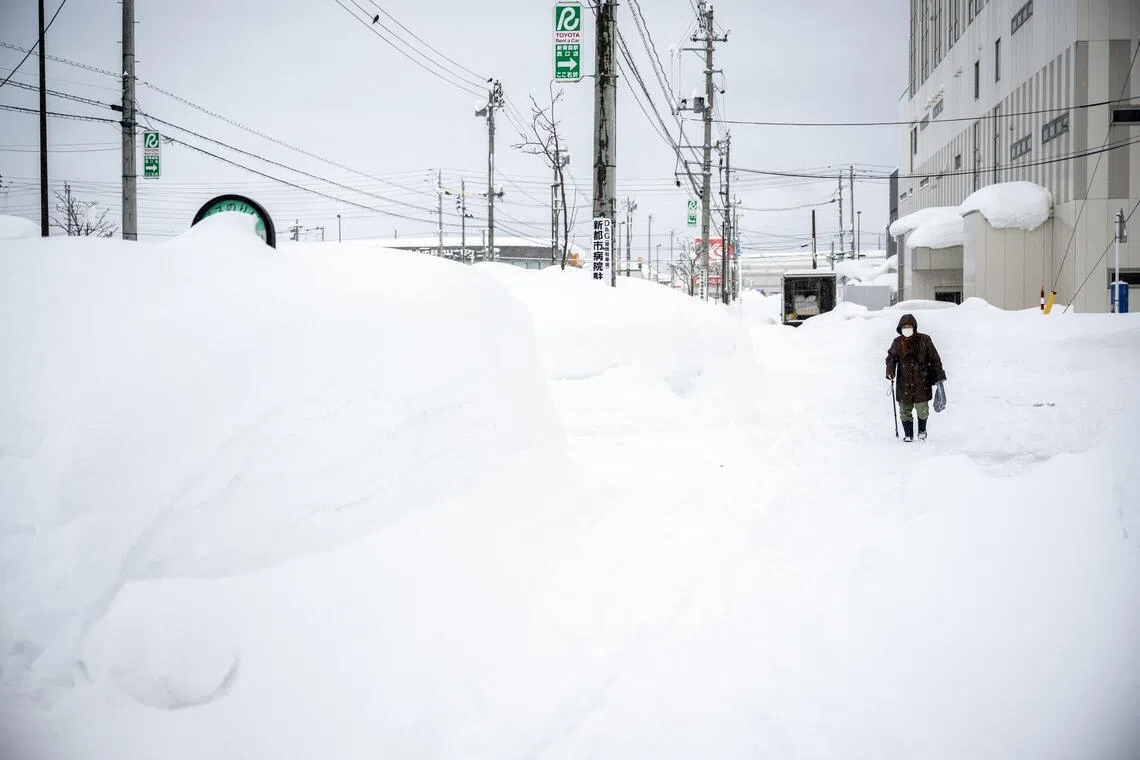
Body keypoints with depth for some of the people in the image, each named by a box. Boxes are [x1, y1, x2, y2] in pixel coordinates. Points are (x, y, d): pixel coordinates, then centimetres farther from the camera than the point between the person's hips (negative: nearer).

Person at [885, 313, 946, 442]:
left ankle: (922, 430, 24)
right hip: (904, 382, 2)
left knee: (922, 409, -3)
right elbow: (891, 357, 11)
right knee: (905, 410, 3)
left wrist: (939, 375, 2)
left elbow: (934, 358, 4)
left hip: (922, 381, -2)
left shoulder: (924, 340, -2)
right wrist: (890, 371, -9)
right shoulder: (898, 342, 3)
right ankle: (908, 434, 17)